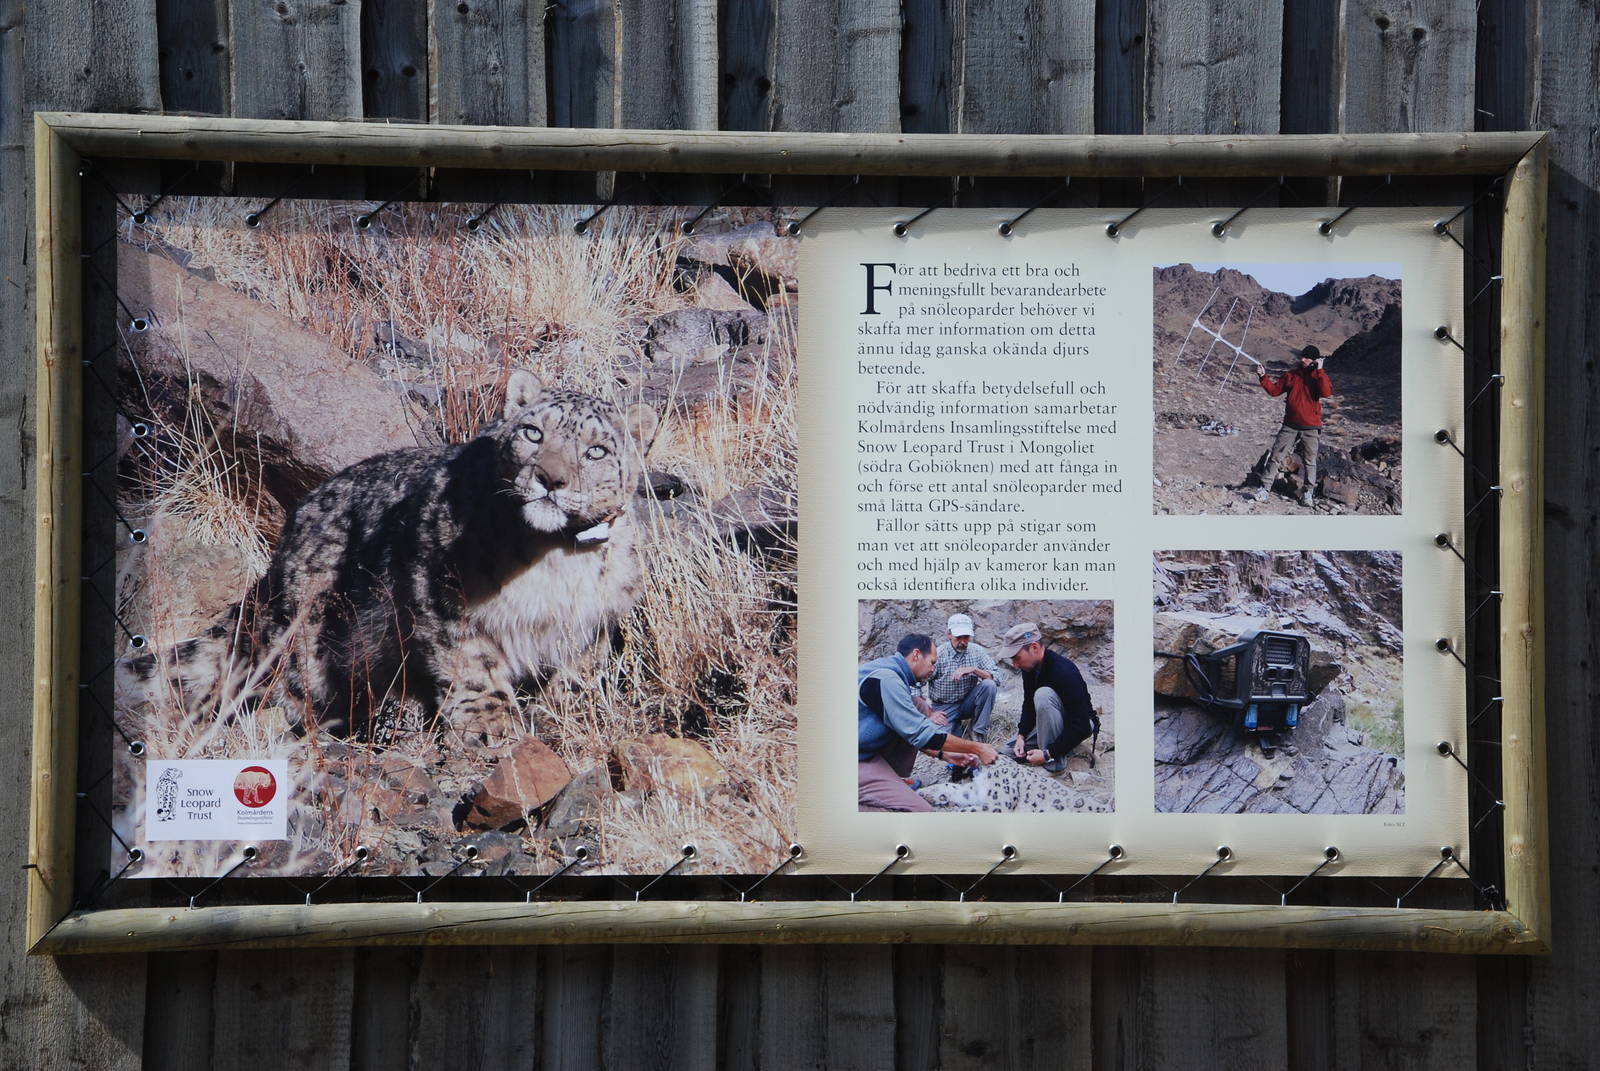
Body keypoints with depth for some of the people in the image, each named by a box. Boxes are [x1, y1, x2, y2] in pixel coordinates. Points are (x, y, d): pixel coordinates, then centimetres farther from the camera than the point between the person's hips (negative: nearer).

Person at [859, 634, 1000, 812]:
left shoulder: (889, 672, 13)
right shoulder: (885, 678, -19)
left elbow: (910, 732, 22)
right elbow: (921, 734, -19)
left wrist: (943, 755, 14)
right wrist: (977, 748, -10)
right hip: (860, 762, -10)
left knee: (919, 706, 10)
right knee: (922, 811, -19)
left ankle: (893, 779, 9)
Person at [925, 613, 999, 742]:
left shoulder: (977, 651, -3)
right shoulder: (938, 654, -12)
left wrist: (973, 670, -24)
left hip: (967, 702, 2)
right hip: (944, 708, -2)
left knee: (989, 685, -24)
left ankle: (978, 732, -11)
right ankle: (958, 726, 10)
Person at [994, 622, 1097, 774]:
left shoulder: (1064, 672, -32)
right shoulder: (1030, 668, -8)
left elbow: (1081, 726, -33)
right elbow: (1028, 704, 5)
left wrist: (1048, 754, -33)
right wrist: (1021, 735, -10)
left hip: (1080, 726, -8)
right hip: (1048, 724, 8)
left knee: (1044, 694, -35)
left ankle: (1053, 763, -25)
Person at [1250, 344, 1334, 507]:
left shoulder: (1320, 377, -1)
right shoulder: (1291, 375, 6)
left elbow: (1326, 392, -21)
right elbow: (1274, 390, 7)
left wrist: (1319, 371, -19)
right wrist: (1264, 377, -6)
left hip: (1310, 428, -2)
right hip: (1290, 426, 2)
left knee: (1310, 461, 7)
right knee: (1276, 456, -4)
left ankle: (1308, 492, 19)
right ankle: (1264, 489, -3)